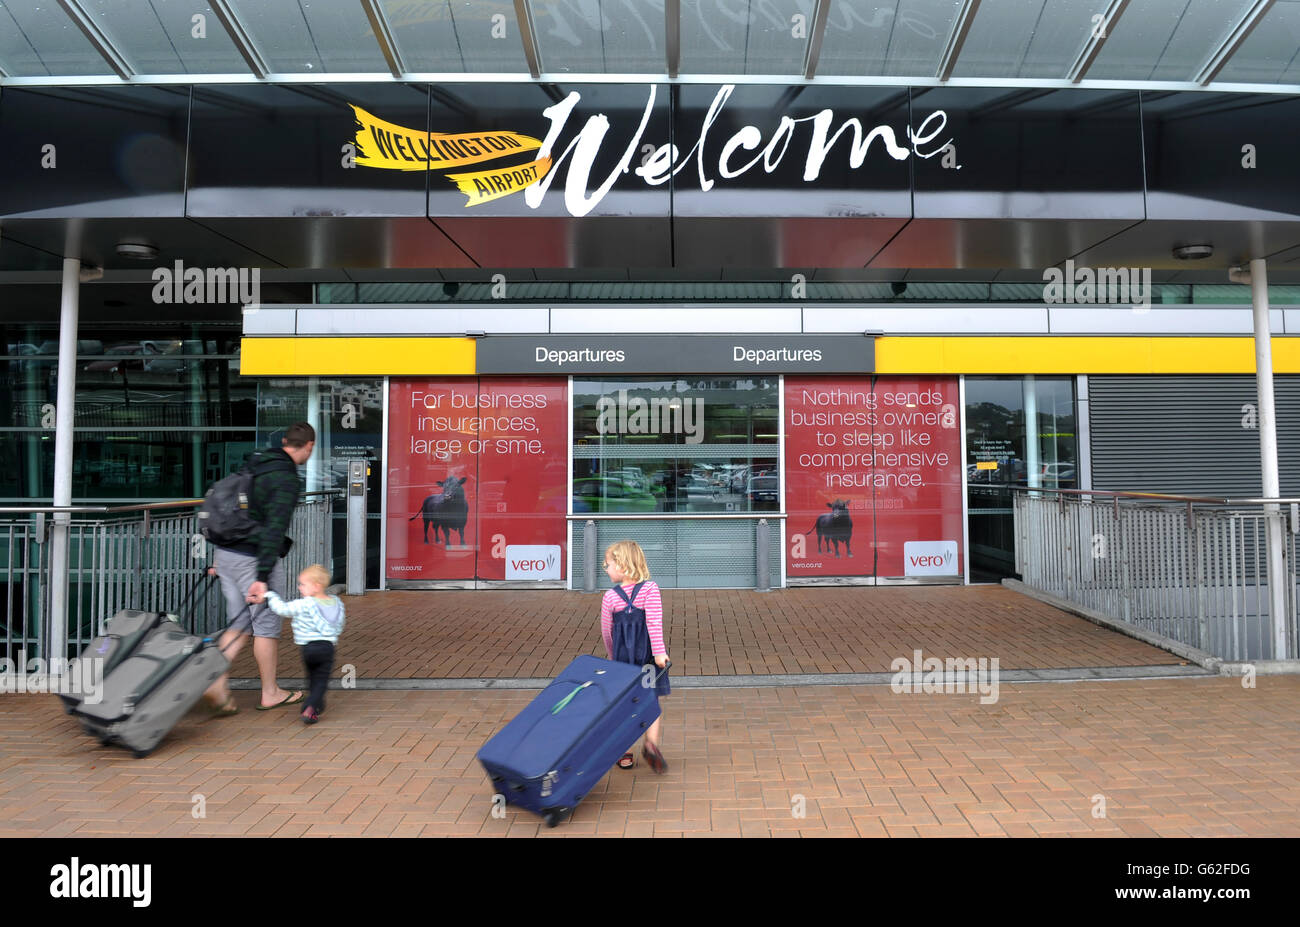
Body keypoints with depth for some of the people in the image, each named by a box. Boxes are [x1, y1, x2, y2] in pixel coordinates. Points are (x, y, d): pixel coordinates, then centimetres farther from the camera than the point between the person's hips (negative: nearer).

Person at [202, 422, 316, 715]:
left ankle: (217, 680, 1)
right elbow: (274, 528, -25)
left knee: (241, 624, 15)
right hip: (255, 559, -8)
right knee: (267, 625, 6)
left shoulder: (255, 465, 12)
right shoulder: (287, 479, -16)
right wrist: (263, 577, -27)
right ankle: (270, 693, 18)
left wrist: (219, 557, 26)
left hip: (227, 554, 8)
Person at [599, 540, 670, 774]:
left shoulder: (610, 597, -5)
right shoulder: (650, 589, -7)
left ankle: (625, 754, 18)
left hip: (622, 656, 1)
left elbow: (606, 631, 3)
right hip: (648, 654, -1)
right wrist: (659, 651, -18)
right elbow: (654, 622, -16)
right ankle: (652, 743, -12)